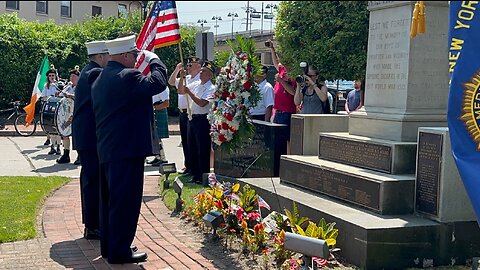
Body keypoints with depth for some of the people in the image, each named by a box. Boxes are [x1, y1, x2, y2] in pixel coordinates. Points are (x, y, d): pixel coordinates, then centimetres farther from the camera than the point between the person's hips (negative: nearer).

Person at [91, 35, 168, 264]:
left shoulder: (100, 79, 15)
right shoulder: (126, 76, -17)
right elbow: (158, 82, -20)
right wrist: (154, 60, -5)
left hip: (106, 150, 10)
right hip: (127, 150, -10)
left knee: (109, 199, 17)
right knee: (126, 200, -3)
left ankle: (108, 246, 26)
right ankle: (120, 251, 3)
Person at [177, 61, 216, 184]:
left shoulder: (211, 88, -10)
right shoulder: (195, 84, 12)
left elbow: (202, 103, -21)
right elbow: (180, 91, 17)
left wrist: (189, 92, -19)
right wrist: (182, 77, 4)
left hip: (203, 120, -8)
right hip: (192, 118, 8)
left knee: (203, 149, -2)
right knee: (192, 148, 13)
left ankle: (204, 176, 6)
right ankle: (195, 174, 23)